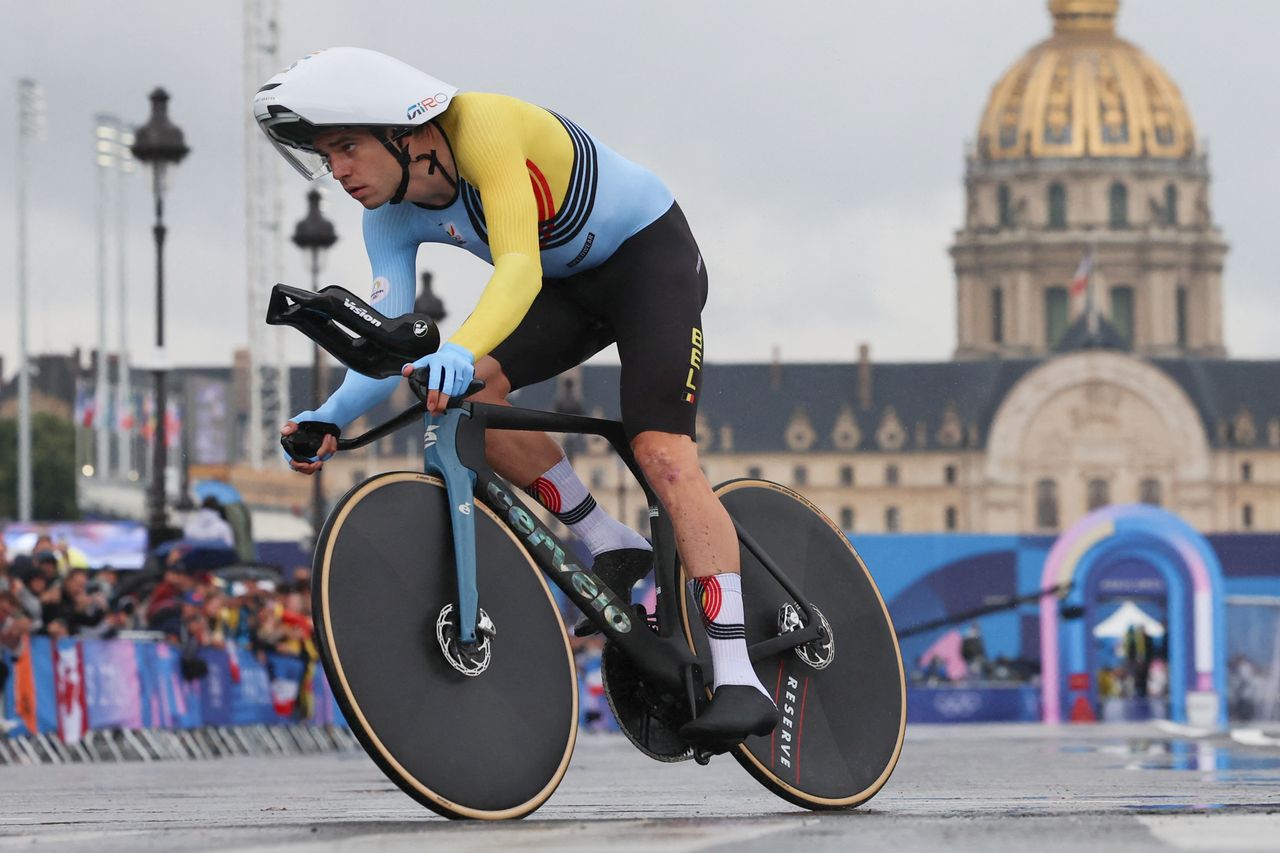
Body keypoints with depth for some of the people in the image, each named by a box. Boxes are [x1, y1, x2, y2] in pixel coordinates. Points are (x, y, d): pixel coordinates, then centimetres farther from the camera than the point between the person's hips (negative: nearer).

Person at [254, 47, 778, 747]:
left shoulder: (483, 130, -32)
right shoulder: (391, 220, -11)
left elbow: (518, 267, -45)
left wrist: (462, 351, -63)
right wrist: (331, 417, -36)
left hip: (651, 254, -7)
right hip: (569, 284, 7)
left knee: (661, 452, -24)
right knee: (468, 396, -18)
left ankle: (739, 681, -29)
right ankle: (611, 546, -1)